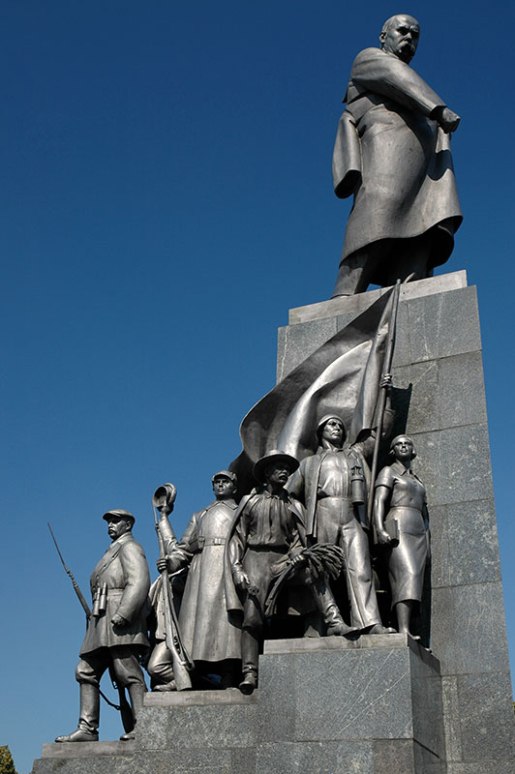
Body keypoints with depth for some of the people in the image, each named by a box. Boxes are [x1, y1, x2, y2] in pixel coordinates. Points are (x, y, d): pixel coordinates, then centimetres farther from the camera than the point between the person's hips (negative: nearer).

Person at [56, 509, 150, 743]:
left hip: (120, 622, -10)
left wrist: (122, 614, -24)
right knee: (86, 672, 5)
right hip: (102, 624, 10)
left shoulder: (129, 547, 1)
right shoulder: (113, 552, 30)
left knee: (128, 673, -14)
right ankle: (87, 728, 4)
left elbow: (139, 582, -15)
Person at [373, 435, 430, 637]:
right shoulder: (388, 471, 10)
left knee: (415, 581, -8)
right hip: (398, 529, -7)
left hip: (419, 533, 7)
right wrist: (380, 529, -21)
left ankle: (406, 632, -16)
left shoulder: (417, 480, 29)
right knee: (407, 574, -25)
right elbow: (379, 501, -5)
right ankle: (404, 632, -38)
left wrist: (427, 543, 16)